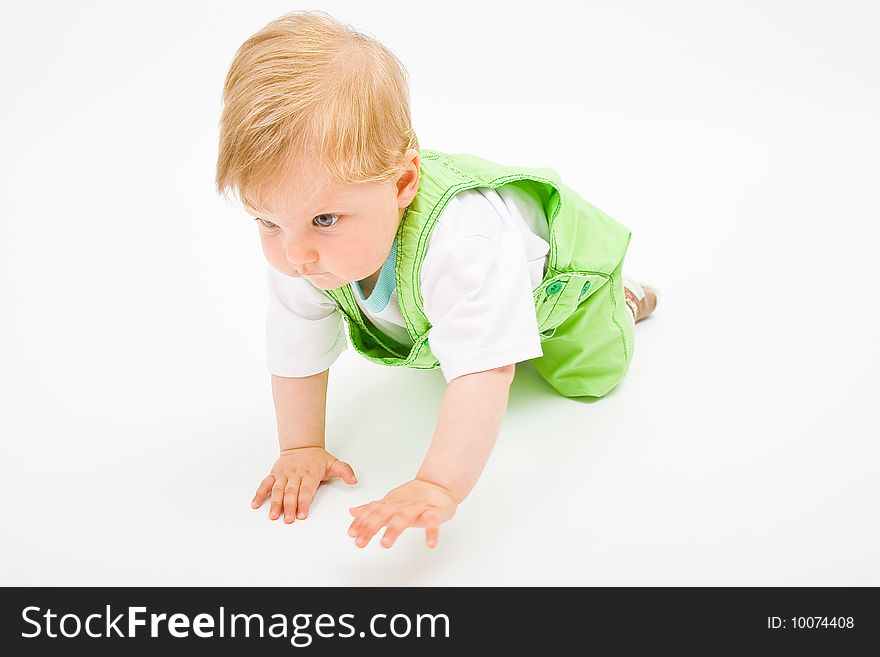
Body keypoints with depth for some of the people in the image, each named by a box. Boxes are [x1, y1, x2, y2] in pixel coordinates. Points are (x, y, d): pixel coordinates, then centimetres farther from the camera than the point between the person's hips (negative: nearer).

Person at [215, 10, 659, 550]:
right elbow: (296, 349, -20)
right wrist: (301, 450, -19)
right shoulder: (300, 249, -34)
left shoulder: (460, 242, -54)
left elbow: (483, 376, -57)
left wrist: (436, 489, -64)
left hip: (553, 263, -5)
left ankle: (618, 299, 28)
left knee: (591, 378, 1)